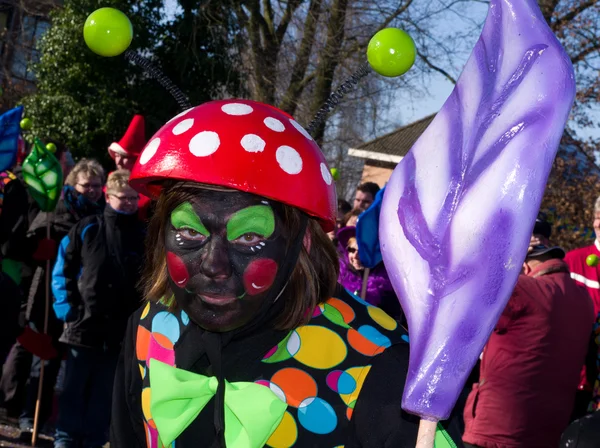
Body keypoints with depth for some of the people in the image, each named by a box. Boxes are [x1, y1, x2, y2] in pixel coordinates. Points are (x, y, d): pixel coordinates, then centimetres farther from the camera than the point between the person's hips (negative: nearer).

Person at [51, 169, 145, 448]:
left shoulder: (144, 235, 4)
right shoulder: (87, 229, 1)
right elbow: (63, 271, 4)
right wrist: (66, 306, -5)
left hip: (122, 330, 1)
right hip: (84, 324, -1)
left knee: (105, 391, 9)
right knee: (74, 388, 6)